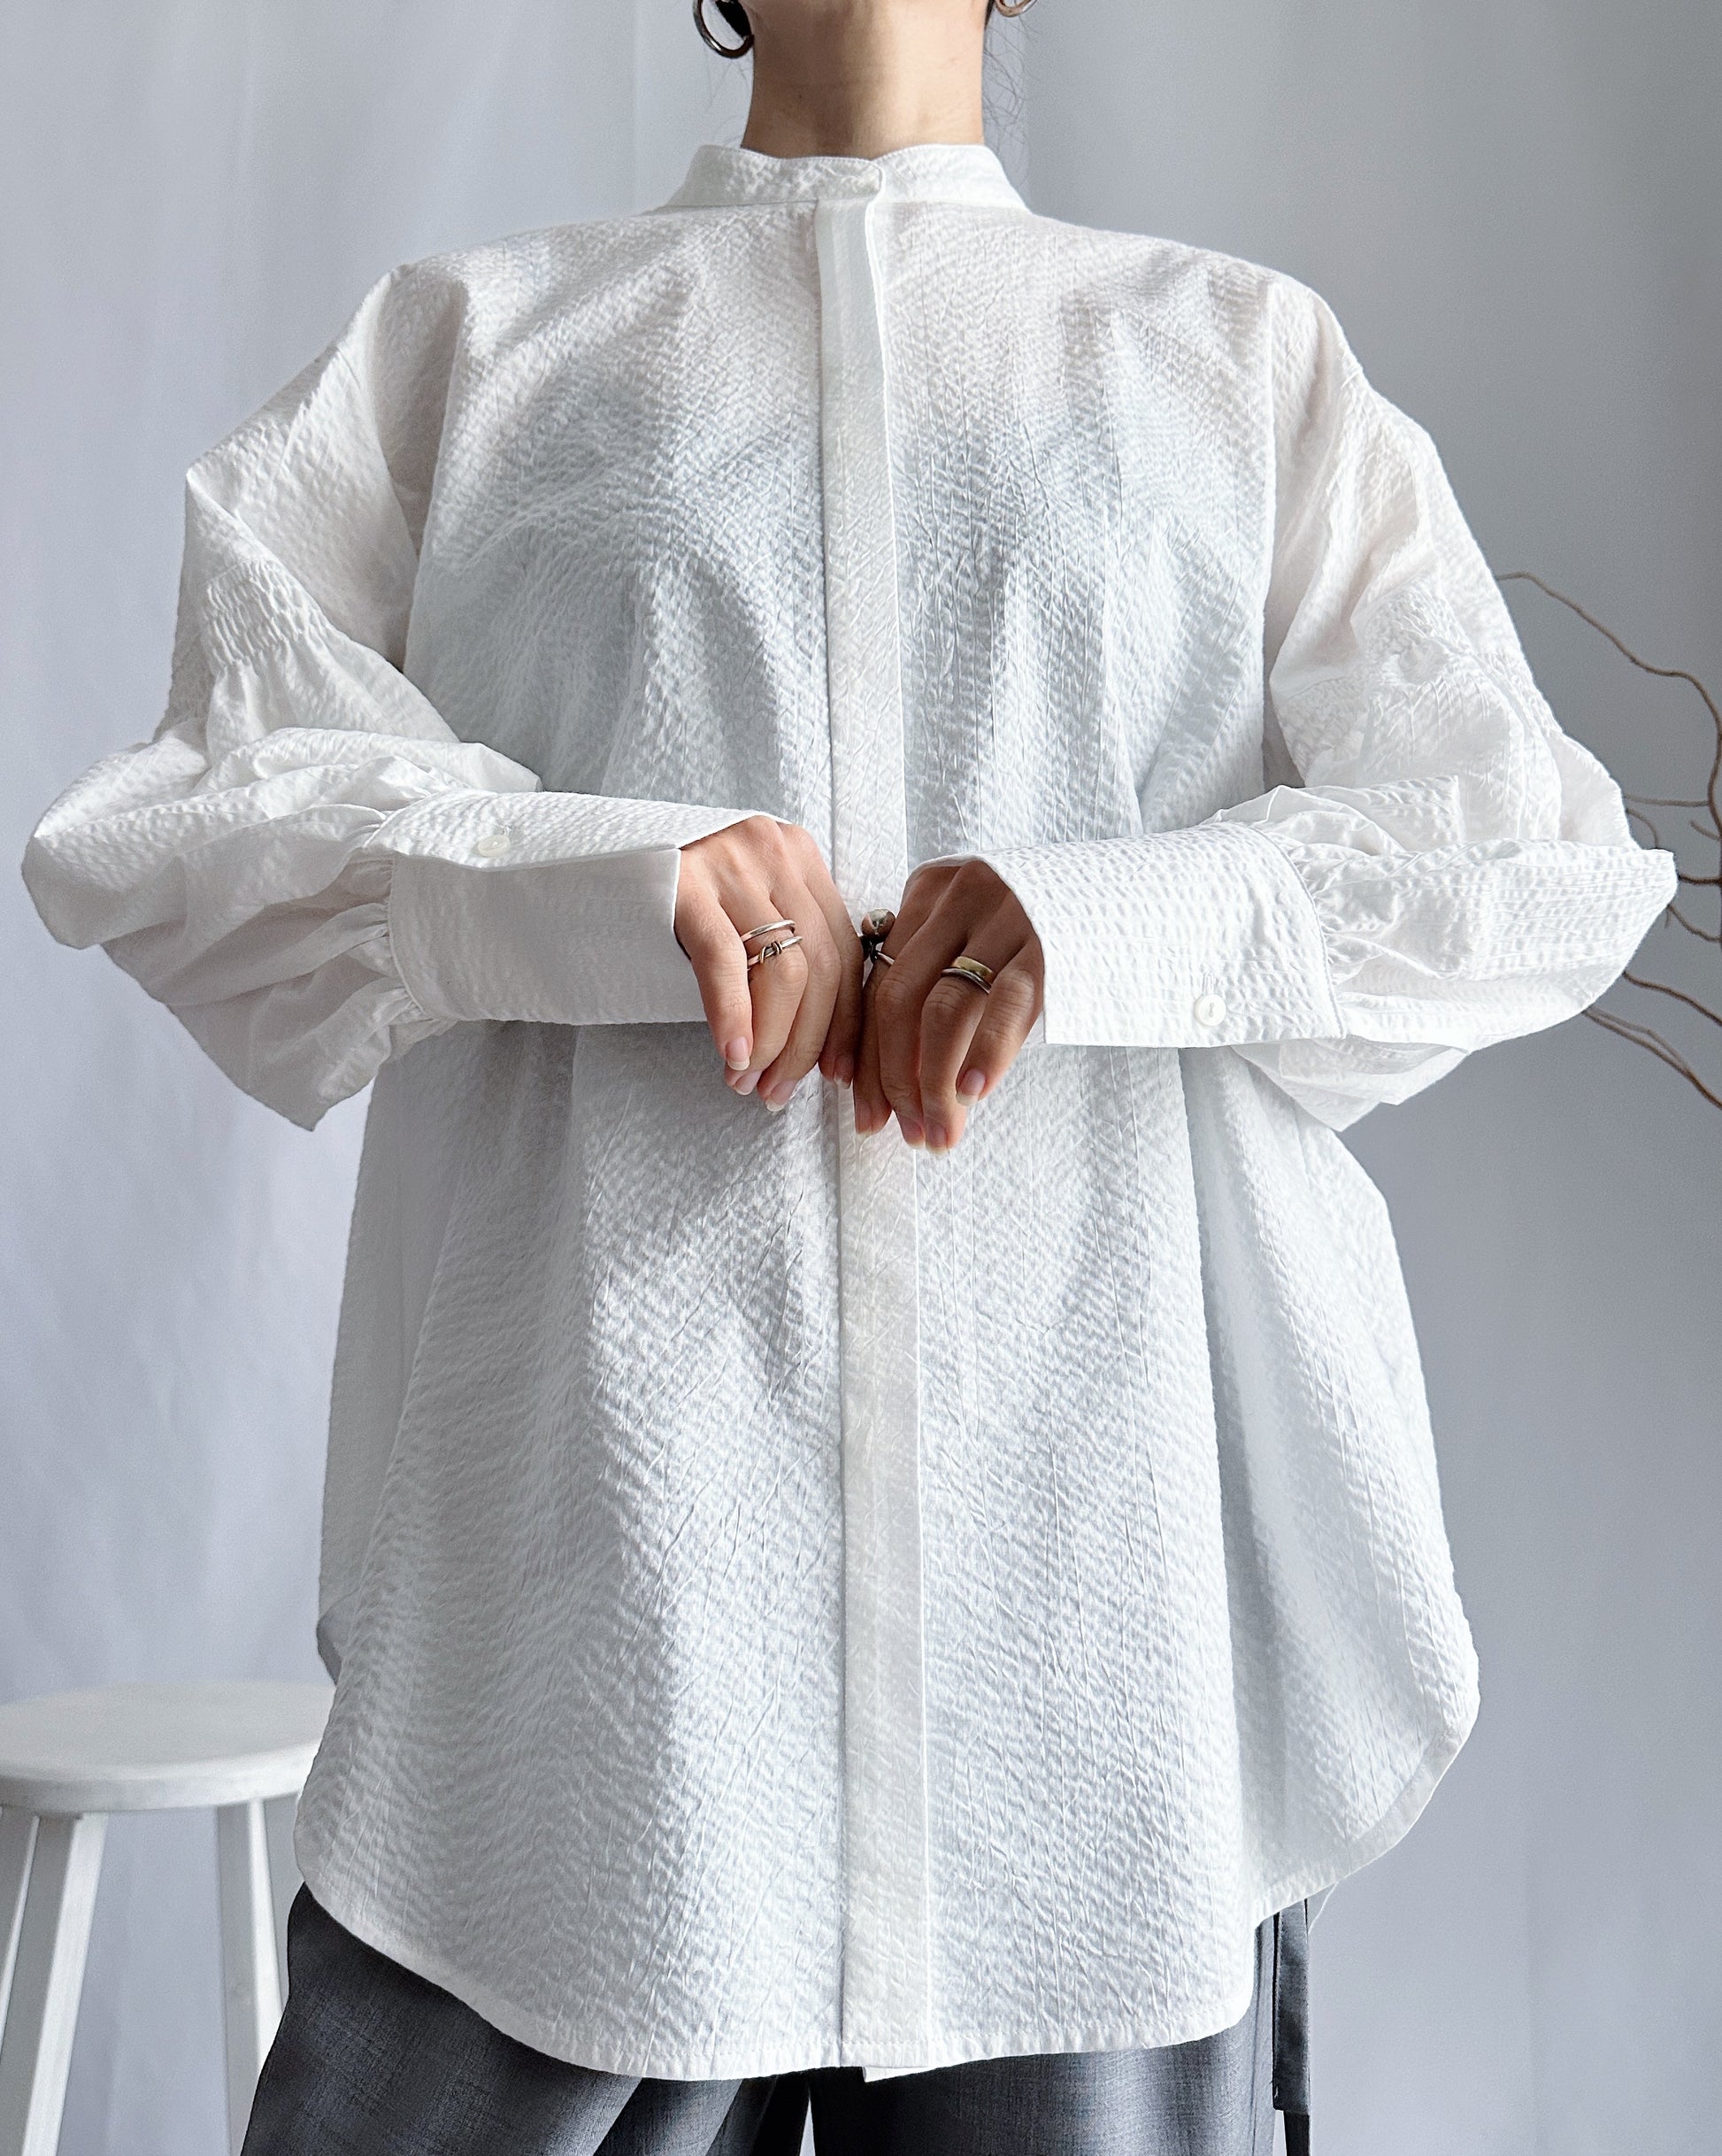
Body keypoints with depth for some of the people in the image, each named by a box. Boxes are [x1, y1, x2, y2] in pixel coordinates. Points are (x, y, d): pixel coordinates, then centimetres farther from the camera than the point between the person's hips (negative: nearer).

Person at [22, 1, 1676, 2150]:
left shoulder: (1251, 355, 18)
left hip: (1111, 1546, 1)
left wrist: (1118, 912, -11)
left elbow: (1542, 863, 8)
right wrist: (591, 876, -13)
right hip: (590, 1532, 0)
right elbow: (159, 825, 7)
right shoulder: (462, 340, 18)